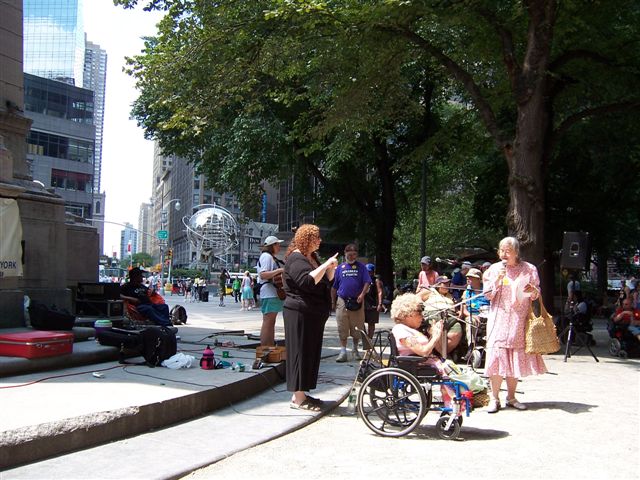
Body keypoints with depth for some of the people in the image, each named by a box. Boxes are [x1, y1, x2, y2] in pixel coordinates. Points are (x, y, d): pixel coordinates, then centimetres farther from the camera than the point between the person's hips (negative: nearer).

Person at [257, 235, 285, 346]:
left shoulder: (271, 257, 22)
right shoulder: (266, 256, -11)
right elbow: (263, 275, -23)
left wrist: (282, 275, 18)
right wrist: (279, 270, -25)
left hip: (273, 294, 11)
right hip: (269, 295, -11)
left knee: (271, 322, 13)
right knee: (268, 322, -11)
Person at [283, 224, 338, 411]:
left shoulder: (312, 257, 18)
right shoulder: (296, 258, -13)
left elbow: (327, 281, 22)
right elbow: (307, 281, -27)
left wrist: (331, 269, 3)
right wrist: (326, 264, -22)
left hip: (313, 314, 10)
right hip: (300, 313, -10)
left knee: (311, 353, 11)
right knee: (301, 353, -7)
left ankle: (301, 393, 19)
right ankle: (297, 399, -3)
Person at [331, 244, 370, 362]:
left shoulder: (361, 267, 5)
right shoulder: (340, 267, 9)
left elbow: (367, 282, 0)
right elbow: (334, 287, 13)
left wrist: (362, 294, -17)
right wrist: (333, 302, 11)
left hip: (357, 301, -1)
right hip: (342, 301, 1)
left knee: (357, 328, 6)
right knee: (342, 328, 0)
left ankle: (355, 350, 22)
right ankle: (343, 351, 4)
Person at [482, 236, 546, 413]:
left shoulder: (529, 269, 5)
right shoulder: (494, 269, 5)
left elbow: (536, 295, 6)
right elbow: (488, 295, 2)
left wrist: (533, 290, -17)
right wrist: (497, 278, -12)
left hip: (519, 320, 1)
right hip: (498, 318, -1)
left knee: (516, 357, 5)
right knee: (497, 356, -8)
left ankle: (511, 397, 17)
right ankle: (494, 398, -2)